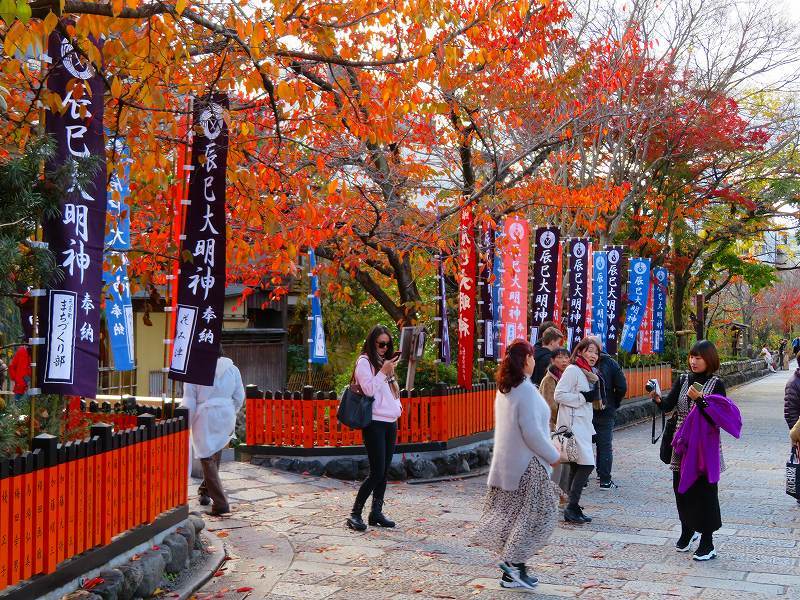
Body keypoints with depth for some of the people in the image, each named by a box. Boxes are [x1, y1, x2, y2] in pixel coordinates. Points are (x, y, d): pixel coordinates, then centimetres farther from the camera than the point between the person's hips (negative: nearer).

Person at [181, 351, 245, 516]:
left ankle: (220, 503, -5)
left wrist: (187, 425, 1)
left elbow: (189, 403, -7)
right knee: (216, 455, 21)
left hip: (205, 418, -4)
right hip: (226, 418, 4)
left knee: (208, 460, 2)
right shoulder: (232, 369, 2)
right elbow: (239, 397, 9)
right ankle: (205, 492, 36)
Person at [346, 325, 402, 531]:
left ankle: (376, 512, 14)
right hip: (374, 423, -8)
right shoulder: (364, 362, -5)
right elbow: (369, 389, -14)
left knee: (384, 472, 7)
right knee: (377, 472, -11)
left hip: (390, 422, 8)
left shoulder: (385, 362, 18)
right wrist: (384, 372, -13)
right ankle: (355, 514, -5)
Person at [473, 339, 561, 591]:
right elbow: (531, 432, -21)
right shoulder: (526, 390, -18)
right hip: (527, 464, -9)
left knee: (515, 515, 14)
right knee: (538, 514, 1)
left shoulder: (504, 389, 9)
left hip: (506, 462, 9)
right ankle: (513, 561, -4)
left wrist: (548, 444, 18)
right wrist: (552, 455, -7)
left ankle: (512, 574, 17)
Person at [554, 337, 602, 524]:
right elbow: (559, 395, -18)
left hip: (583, 424, 10)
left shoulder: (590, 373, 18)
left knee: (576, 466, 10)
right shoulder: (573, 370, -11)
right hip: (573, 424, -10)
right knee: (587, 463, -16)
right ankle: (572, 507, -12)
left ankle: (572, 509, 15)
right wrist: (583, 397, -17)